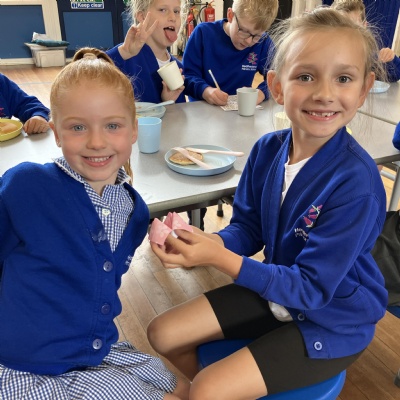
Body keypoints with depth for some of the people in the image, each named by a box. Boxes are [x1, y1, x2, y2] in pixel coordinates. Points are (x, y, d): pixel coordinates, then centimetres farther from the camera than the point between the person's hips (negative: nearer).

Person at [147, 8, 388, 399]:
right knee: (162, 333, 7)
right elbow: (247, 228, -2)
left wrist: (218, 258, -31)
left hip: (333, 320, -5)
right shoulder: (267, 149, -11)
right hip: (275, 290, 6)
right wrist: (205, 243, -23)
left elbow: (311, 287, -26)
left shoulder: (356, 183, -29)